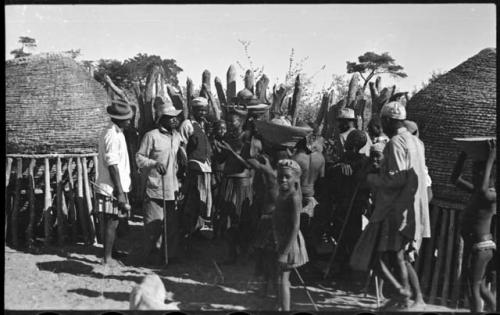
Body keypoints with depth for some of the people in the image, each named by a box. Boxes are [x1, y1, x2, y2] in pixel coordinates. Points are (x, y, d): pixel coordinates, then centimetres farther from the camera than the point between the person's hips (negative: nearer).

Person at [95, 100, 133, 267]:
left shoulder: (108, 132, 14)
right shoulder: (113, 135, -17)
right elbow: (112, 166, -20)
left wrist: (122, 188, 20)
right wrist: (120, 191, -18)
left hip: (105, 187, 10)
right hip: (113, 189, -10)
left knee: (107, 223, 14)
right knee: (112, 223, -2)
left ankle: (107, 256, 22)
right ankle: (107, 259, 5)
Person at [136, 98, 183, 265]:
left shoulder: (177, 136, 13)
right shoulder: (151, 136, -7)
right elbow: (139, 158, -6)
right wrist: (154, 164, -21)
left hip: (172, 188, 6)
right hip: (155, 188, -6)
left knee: (173, 225, 8)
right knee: (153, 225, -1)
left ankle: (171, 255, 19)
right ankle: (151, 256, 13)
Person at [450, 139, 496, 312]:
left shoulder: (492, 195, -15)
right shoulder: (475, 191, 10)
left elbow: (483, 190, -38)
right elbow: (455, 178, 16)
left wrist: (490, 160, -33)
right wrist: (463, 154, 6)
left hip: (481, 246, -9)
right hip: (473, 245, 9)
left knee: (474, 288, -5)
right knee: (480, 287, 19)